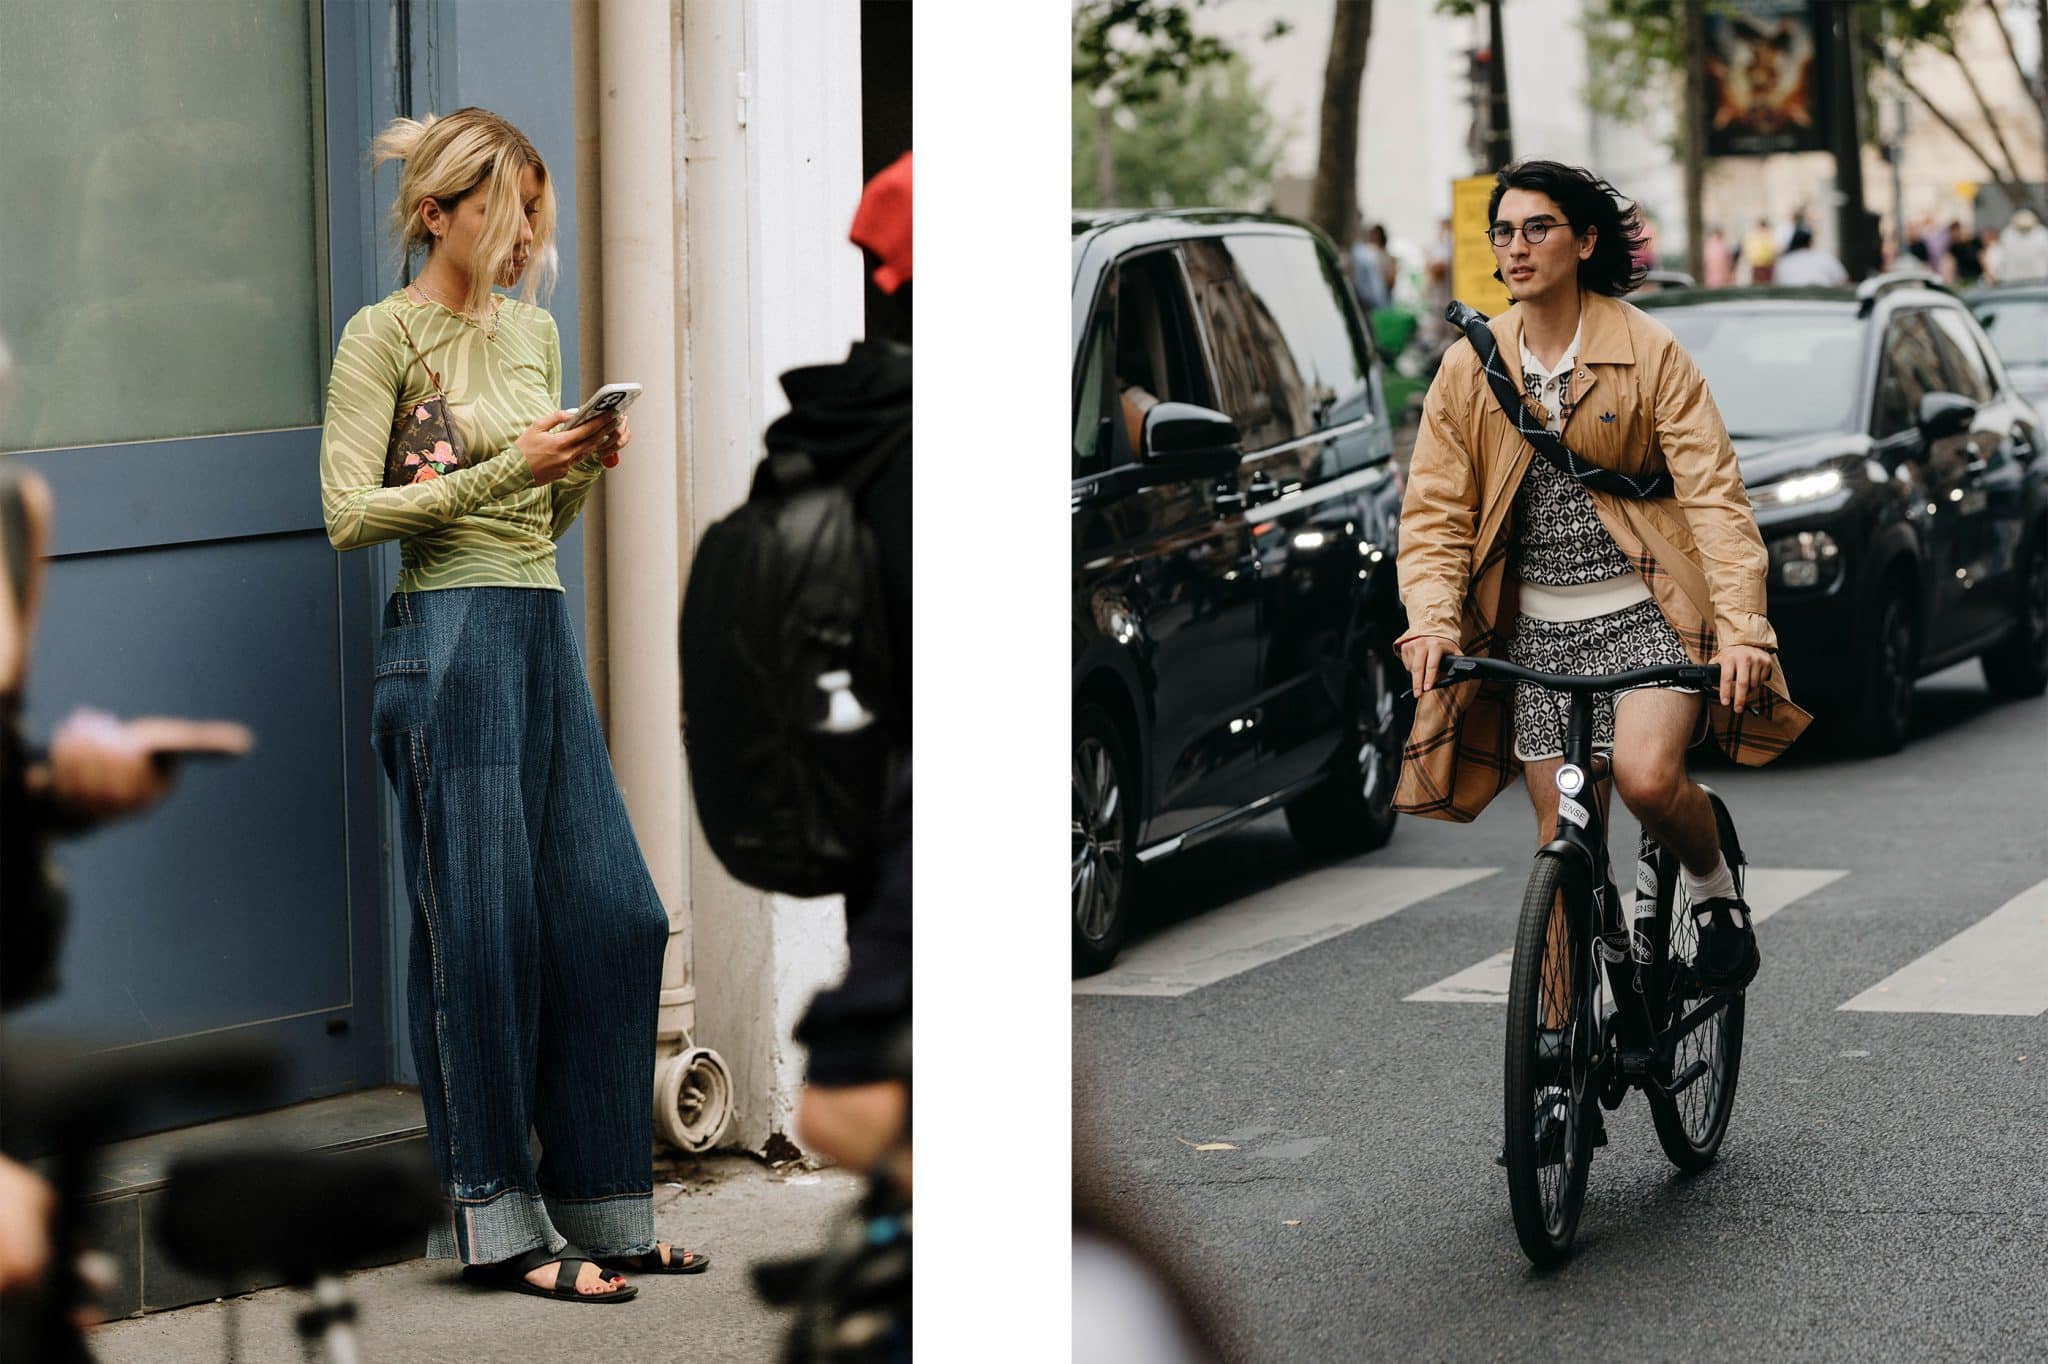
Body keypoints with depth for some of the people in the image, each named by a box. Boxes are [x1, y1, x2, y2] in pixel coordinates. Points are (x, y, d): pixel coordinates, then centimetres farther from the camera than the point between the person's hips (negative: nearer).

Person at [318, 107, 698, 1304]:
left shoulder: (535, 331, 16)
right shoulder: (383, 336, -5)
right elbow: (349, 513, -13)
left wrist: (585, 467, 1)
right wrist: (507, 469, -17)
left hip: (545, 631, 7)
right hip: (449, 635, -7)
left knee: (611, 912, 4)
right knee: (482, 926, -4)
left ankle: (601, 1206, 12)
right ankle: (503, 1225, 3)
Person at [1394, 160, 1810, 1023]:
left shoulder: (1649, 353, -6)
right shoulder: (1469, 368, 3)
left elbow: (1712, 491, -12)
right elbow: (1435, 509, 1)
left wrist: (1742, 625, -24)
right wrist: (1434, 617, -18)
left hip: (1645, 612, -3)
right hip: (1536, 627, 3)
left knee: (1645, 776, -27)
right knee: (1563, 839, 1)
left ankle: (1715, 886, 5)